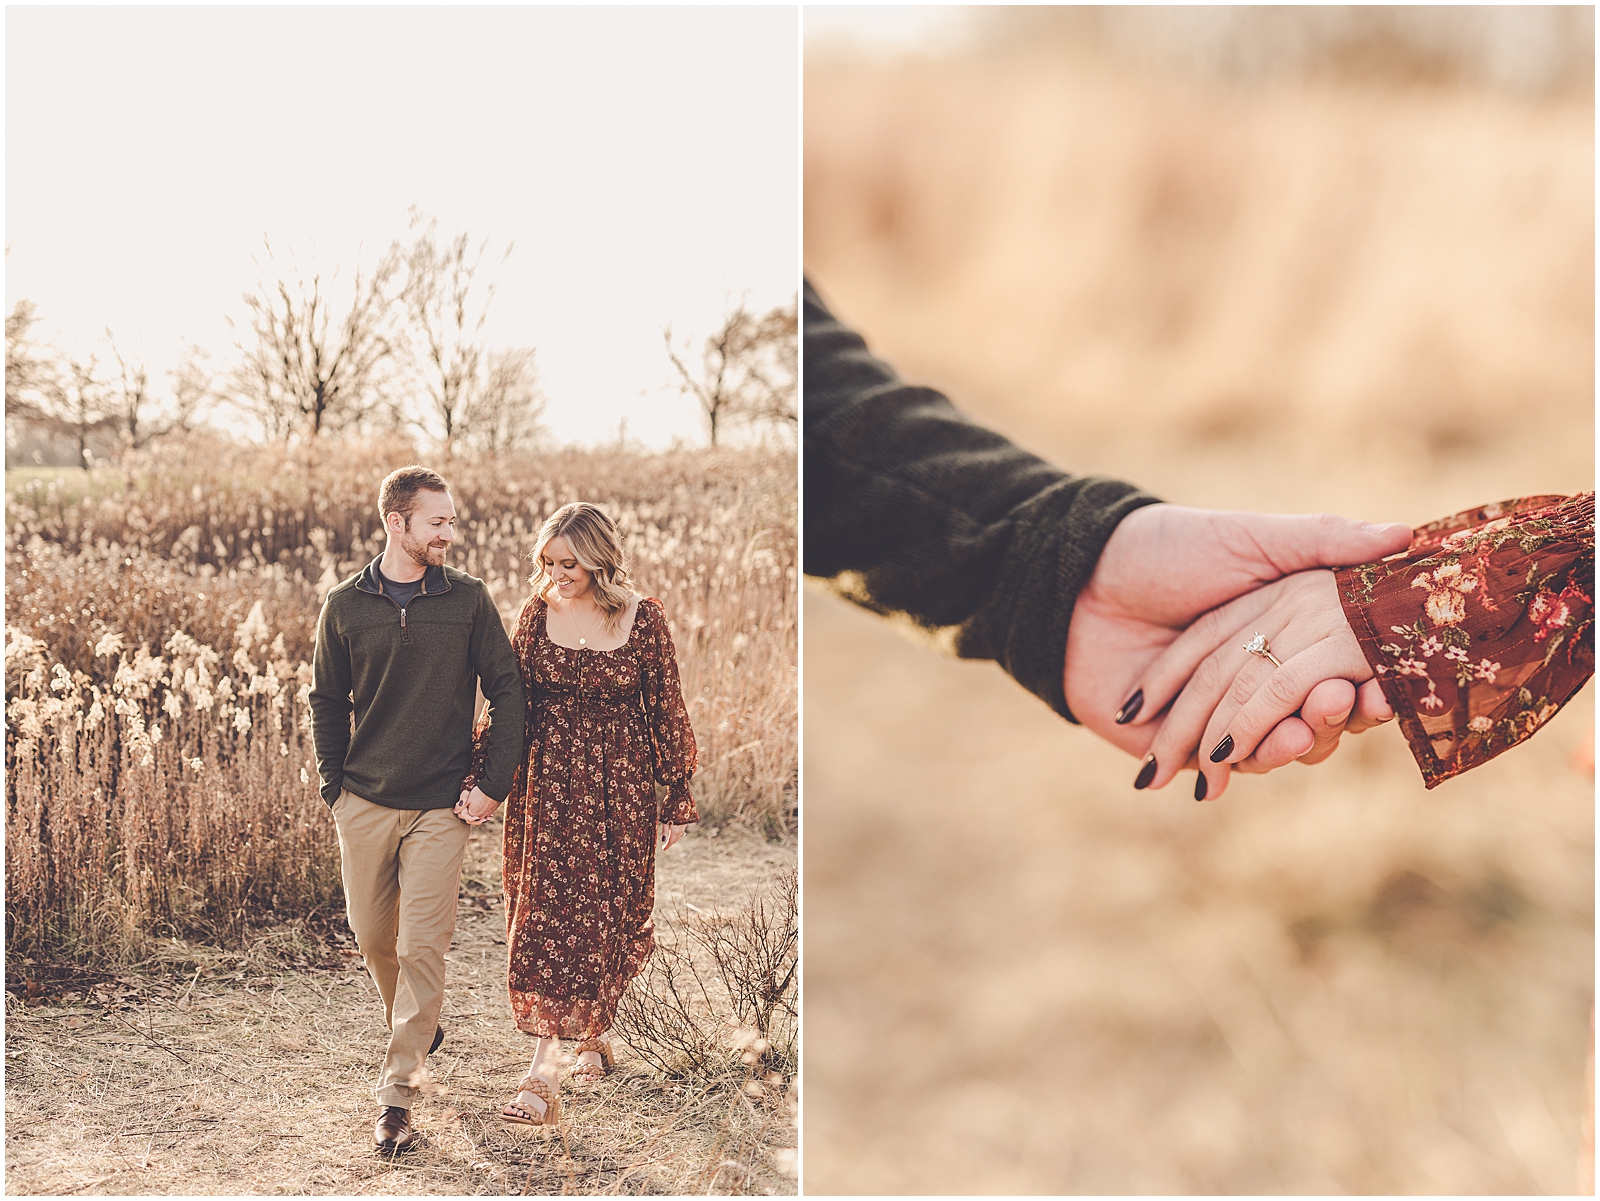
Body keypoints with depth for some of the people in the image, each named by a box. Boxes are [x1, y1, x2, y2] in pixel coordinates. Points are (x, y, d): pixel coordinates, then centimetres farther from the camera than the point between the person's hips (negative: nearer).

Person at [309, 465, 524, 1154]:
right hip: (365, 804, 2)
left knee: (422, 947, -6)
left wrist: (492, 783, -4)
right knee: (373, 936, 13)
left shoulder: (468, 600, -2)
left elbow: (507, 692, 1)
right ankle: (418, 1031, 39)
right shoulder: (345, 606, 1)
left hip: (439, 808, -2)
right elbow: (327, 703, 10)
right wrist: (335, 789, 3)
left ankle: (399, 1091, 1)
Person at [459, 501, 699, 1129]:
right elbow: (506, 703, 2)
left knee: (606, 918, 4)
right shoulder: (536, 613, 1)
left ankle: (592, 1031, 29)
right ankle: (542, 1076, 3)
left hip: (618, 788, -1)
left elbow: (667, 711, 1)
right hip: (545, 786, 1)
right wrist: (481, 779, -8)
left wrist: (677, 797, 3)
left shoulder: (643, 619, -5)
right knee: (543, 918, -2)